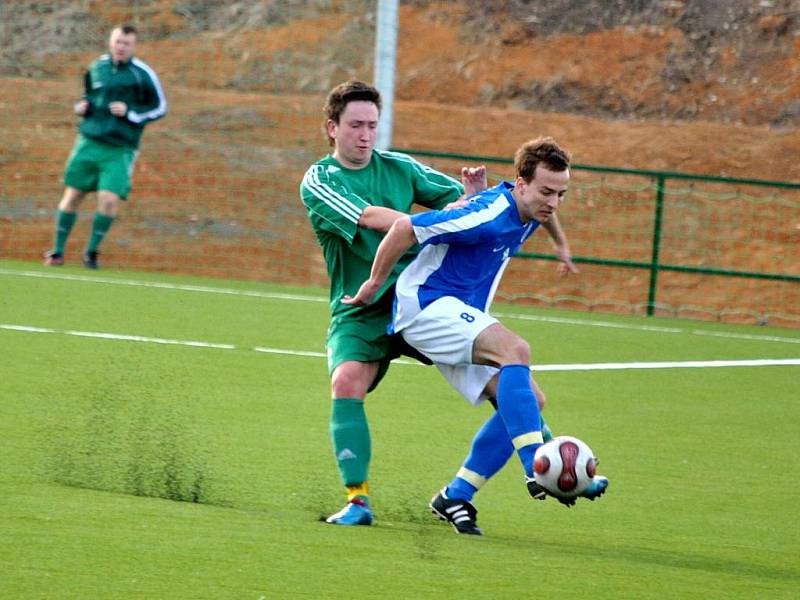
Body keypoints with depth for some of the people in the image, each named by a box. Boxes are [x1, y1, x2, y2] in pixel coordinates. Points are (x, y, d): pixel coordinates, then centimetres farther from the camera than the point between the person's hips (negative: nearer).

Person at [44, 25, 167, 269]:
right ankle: (58, 250, 16)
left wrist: (130, 112, -13)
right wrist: (81, 106, 3)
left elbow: (159, 108, 1)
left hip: (120, 150, -3)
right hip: (89, 142, 3)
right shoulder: (97, 67, 7)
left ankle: (92, 250, 5)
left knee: (110, 199, -15)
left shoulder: (142, 74, -5)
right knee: (72, 194, 3)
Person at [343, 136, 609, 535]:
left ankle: (456, 497, 1)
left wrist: (560, 242, 49)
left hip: (461, 316, 10)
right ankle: (537, 468, -37)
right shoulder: (487, 217, -25)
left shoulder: (529, 208, 2)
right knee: (515, 350, -32)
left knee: (527, 401, -3)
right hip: (425, 304, -10)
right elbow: (404, 229, -24)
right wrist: (373, 286, -11)